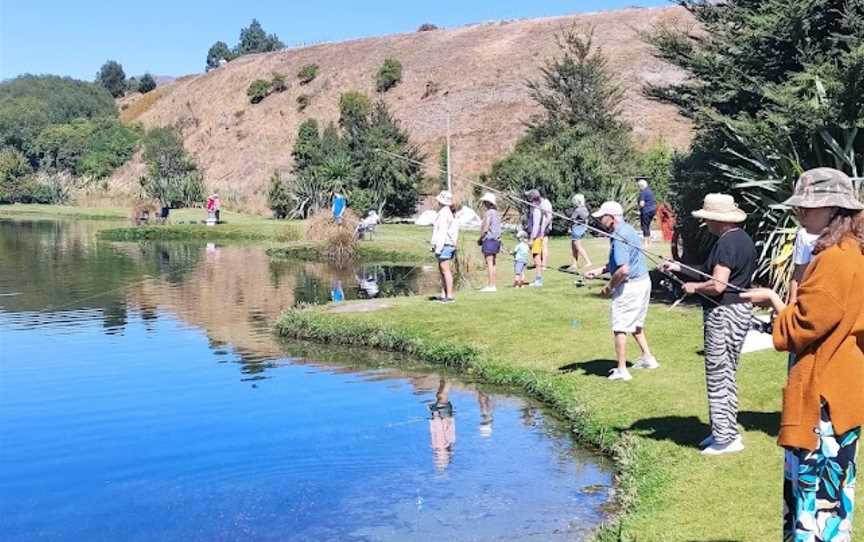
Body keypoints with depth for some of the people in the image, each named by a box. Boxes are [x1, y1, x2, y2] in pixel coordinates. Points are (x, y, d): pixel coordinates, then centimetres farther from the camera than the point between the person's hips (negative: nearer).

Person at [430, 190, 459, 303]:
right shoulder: (448, 213, 17)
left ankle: (450, 296, -10)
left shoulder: (444, 213, -13)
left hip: (444, 246, -10)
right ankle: (443, 295, 15)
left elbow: (443, 232, -19)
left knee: (445, 270, -10)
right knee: (442, 270, 13)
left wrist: (438, 247, -20)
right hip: (446, 246, 10)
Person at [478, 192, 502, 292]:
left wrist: (480, 239, -3)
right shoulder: (496, 213, 16)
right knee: (492, 264, 11)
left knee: (489, 264, -9)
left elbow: (485, 228, -17)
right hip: (496, 240, 9)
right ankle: (492, 285, 12)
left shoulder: (488, 213, -12)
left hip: (489, 240, -9)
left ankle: (490, 286, -10)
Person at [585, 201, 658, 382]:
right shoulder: (626, 230, 10)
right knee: (635, 324, 25)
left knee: (620, 328, 0)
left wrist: (609, 286, -16)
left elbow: (623, 269, -30)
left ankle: (621, 370, 6)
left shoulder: (619, 237, -23)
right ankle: (648, 358, 32)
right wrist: (600, 270, 15)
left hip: (630, 286, -10)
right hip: (643, 281, 10)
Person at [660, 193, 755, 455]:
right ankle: (725, 432, 25)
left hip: (724, 313, -11)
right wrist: (680, 267, 20)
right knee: (726, 375, 17)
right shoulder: (743, 239, 14)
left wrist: (693, 287, -8)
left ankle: (725, 438, 2)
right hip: (739, 309, 11)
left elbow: (717, 284, -25)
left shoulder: (727, 243, -19)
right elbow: (713, 272, 20)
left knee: (719, 376, -4)